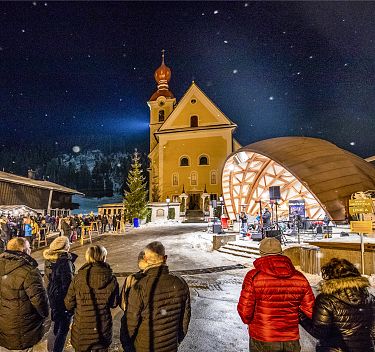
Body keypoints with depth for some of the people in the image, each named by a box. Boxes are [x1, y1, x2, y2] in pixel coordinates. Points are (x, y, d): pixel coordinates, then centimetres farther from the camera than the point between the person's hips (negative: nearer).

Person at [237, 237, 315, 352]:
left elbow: (244, 310, -16)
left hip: (262, 342, -2)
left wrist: (248, 321, 6)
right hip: (291, 342, 3)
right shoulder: (299, 278, -7)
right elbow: (311, 310, -1)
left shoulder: (254, 276, -18)